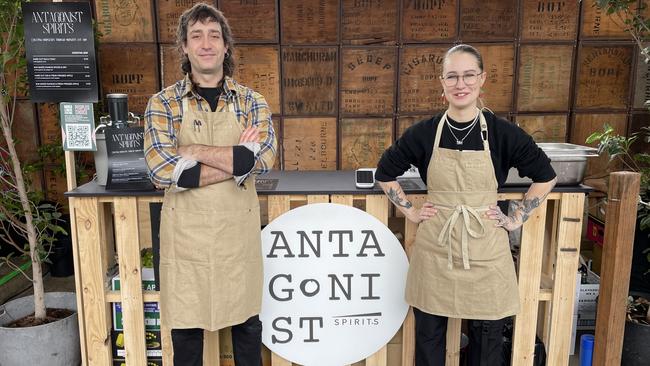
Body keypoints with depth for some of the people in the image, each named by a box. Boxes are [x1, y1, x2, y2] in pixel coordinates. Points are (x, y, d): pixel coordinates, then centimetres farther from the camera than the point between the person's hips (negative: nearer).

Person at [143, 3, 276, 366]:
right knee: (186, 326, 15)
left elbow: (262, 159, -17)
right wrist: (237, 161, -17)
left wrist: (193, 151, -17)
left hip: (239, 233, 1)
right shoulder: (163, 103, -2)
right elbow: (162, 171, -16)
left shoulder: (252, 102, 1)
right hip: (186, 235, 0)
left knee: (247, 323, 16)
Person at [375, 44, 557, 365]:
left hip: (485, 250, 0)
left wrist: (516, 218, 0)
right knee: (428, 336, 14)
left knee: (487, 339, 14)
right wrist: (411, 211, 2)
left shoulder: (502, 133, -6)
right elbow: (384, 173, 9)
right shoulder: (423, 133, -4)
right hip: (434, 249, 1)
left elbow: (545, 176, 6)